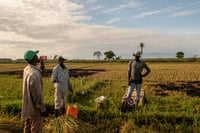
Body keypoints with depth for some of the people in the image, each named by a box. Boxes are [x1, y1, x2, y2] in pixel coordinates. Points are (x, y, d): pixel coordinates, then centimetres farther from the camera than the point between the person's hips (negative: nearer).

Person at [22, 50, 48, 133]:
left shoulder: (26, 69, 0)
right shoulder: (34, 74, -28)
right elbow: (37, 94, -25)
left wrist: (40, 63, 11)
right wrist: (43, 109, -16)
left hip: (27, 106, 9)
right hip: (35, 108, -9)